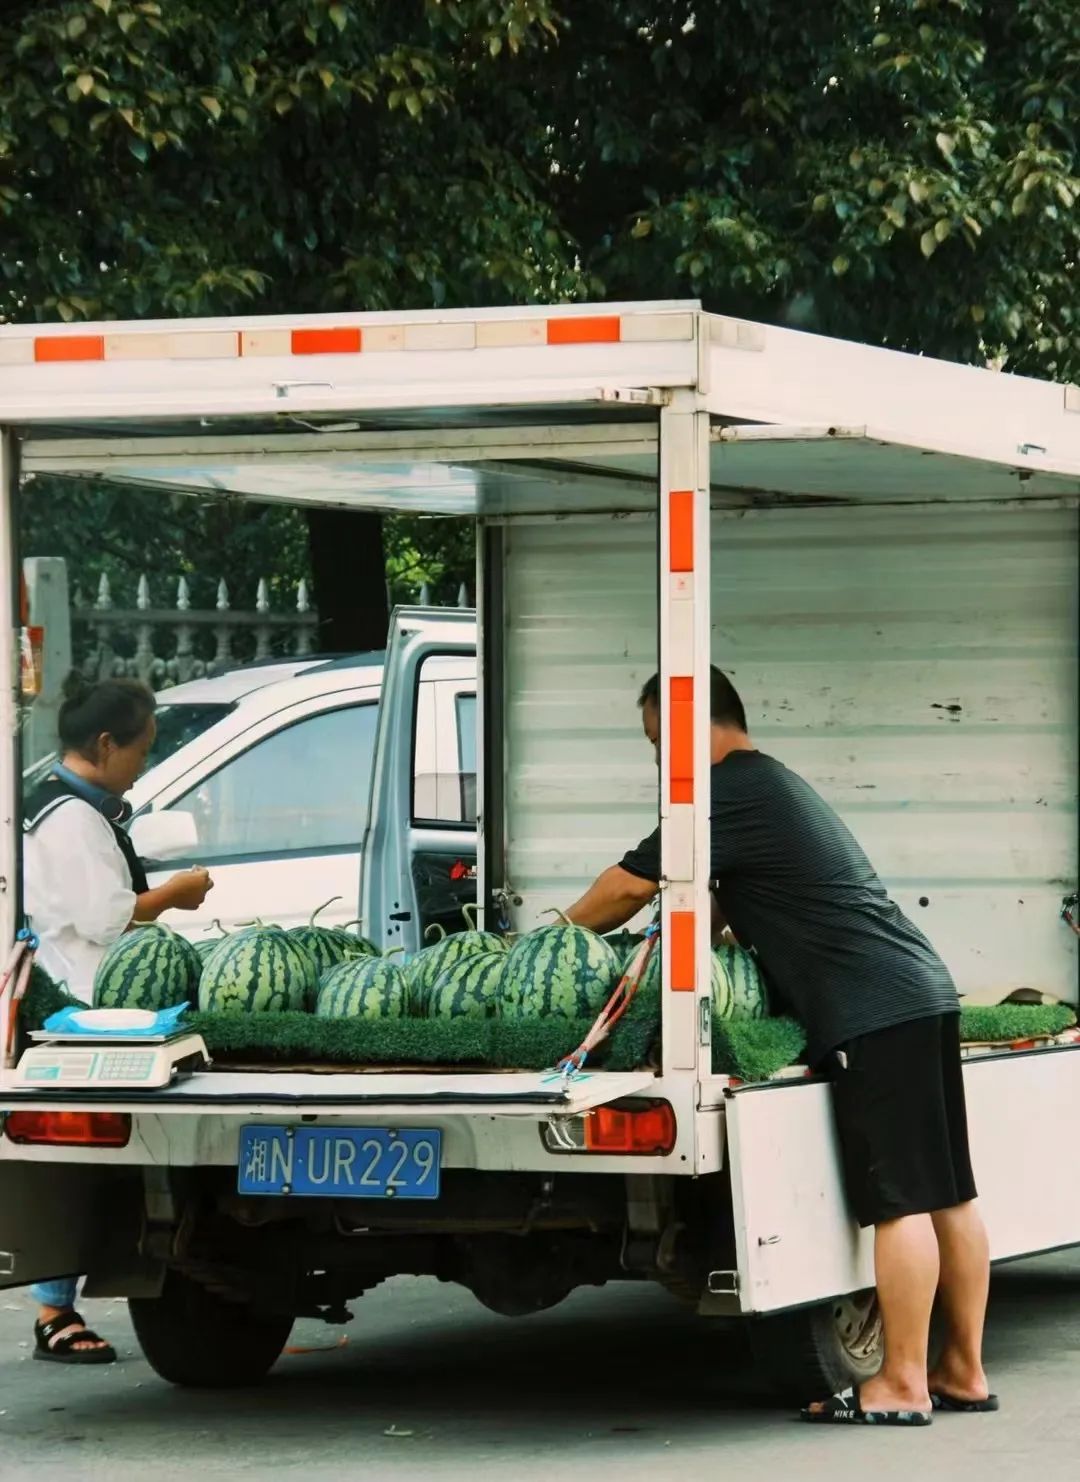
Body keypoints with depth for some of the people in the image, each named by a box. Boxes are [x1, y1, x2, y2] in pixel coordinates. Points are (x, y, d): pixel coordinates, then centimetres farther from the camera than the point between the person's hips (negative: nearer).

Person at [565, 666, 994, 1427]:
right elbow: (723, 907, 33)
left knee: (901, 1201, -8)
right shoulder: (773, 784, 24)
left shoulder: (730, 793, -7)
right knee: (947, 1194, 10)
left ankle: (903, 1386, -7)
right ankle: (964, 1371, 15)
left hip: (871, 1012, -10)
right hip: (920, 993, 10)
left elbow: (632, 886, -4)